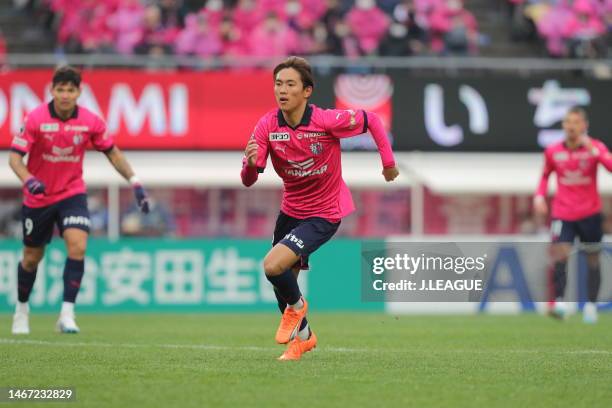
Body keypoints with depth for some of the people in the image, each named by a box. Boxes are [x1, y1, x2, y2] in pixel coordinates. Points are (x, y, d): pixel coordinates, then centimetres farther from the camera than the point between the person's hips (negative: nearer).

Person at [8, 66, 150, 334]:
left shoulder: (91, 121, -9)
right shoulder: (35, 119, -15)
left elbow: (113, 153, 5)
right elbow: (14, 156, -16)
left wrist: (135, 182, -3)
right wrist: (28, 180, -35)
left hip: (72, 194, 1)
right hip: (37, 198, -1)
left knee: (78, 246, -21)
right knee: (32, 258, 10)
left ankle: (67, 313, -17)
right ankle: (21, 308, 36)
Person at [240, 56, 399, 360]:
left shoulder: (327, 121, -24)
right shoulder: (267, 125, -13)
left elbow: (371, 121, -6)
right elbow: (248, 181, -16)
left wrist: (388, 161, -1)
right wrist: (251, 162, -39)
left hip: (324, 214, -5)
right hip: (290, 210, 5)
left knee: (273, 266, -24)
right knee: (283, 280, 16)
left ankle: (296, 306, 10)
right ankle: (302, 335, 45)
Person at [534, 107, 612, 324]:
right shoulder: (553, 152, 2)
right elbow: (545, 175, 19)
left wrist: (593, 150, -30)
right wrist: (540, 195, 4)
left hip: (590, 214, 0)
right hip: (562, 214, 0)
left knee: (593, 259, 7)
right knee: (560, 254, -19)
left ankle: (591, 305, 19)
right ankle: (558, 302, -23)